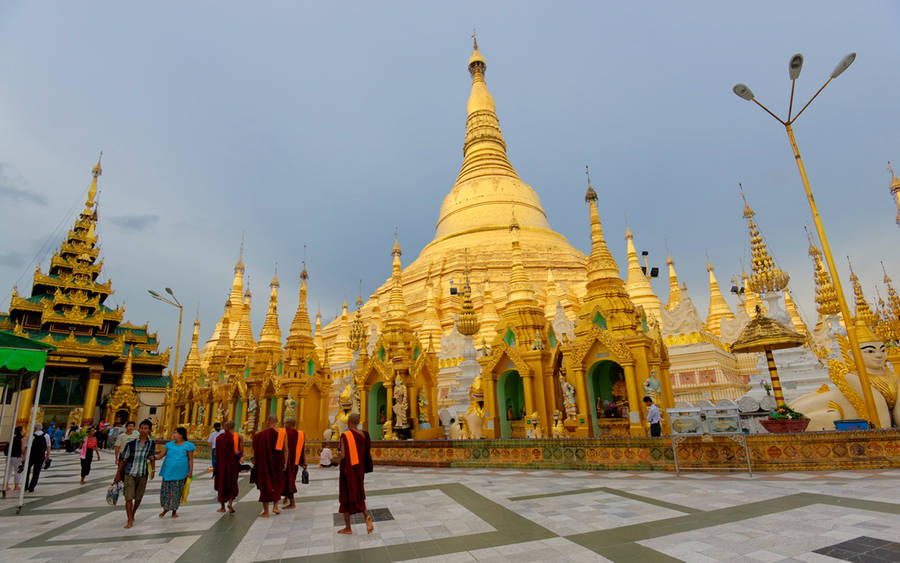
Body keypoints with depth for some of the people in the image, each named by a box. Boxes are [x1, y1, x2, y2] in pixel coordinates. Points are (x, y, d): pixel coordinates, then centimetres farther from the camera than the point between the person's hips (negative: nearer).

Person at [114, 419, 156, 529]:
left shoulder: (152, 443, -1)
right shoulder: (131, 443, -9)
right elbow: (123, 459, -1)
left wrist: (153, 469, 5)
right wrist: (118, 474, 4)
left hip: (143, 475, 2)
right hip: (130, 474, -2)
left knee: (138, 498, 12)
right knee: (129, 498, -7)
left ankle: (132, 515, 35)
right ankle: (130, 520, 3)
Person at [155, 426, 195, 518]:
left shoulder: (188, 446, -3)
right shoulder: (169, 444, 7)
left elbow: (190, 459, -2)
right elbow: (160, 455, 6)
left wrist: (190, 471, -7)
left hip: (180, 473, -3)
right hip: (168, 472, 3)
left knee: (176, 492, 4)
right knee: (165, 490, 6)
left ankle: (174, 511, 19)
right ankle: (165, 508, 27)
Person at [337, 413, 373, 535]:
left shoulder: (345, 436, -17)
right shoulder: (364, 435, 1)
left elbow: (343, 455, -19)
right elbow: (368, 453, 4)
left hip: (347, 470, -5)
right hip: (359, 469, 5)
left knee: (345, 497, 11)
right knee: (358, 496, 19)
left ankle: (347, 528, 20)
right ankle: (366, 516, -6)